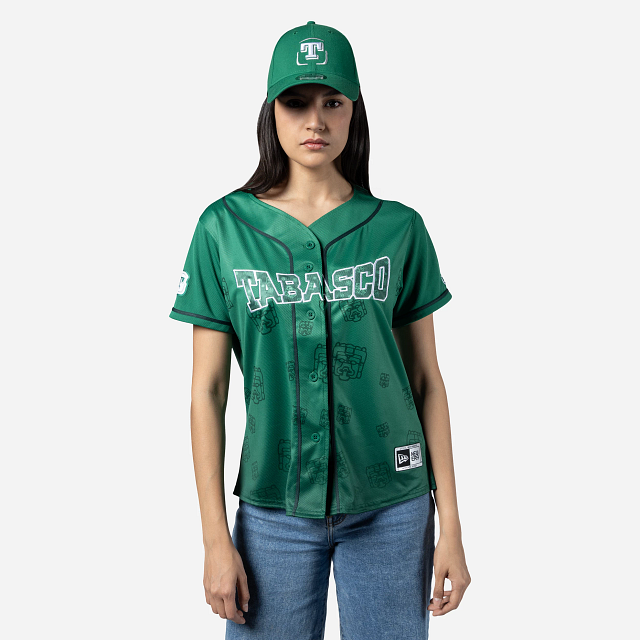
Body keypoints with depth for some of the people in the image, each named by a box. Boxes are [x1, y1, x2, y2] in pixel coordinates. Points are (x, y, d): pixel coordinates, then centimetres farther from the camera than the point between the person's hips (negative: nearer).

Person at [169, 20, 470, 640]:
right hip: (272, 509, 0)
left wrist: (450, 523, 2)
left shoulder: (398, 228, -1)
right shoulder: (225, 227, -2)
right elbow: (207, 391, -1)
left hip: (392, 508, 1)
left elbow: (426, 380, 3)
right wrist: (215, 537, -3)